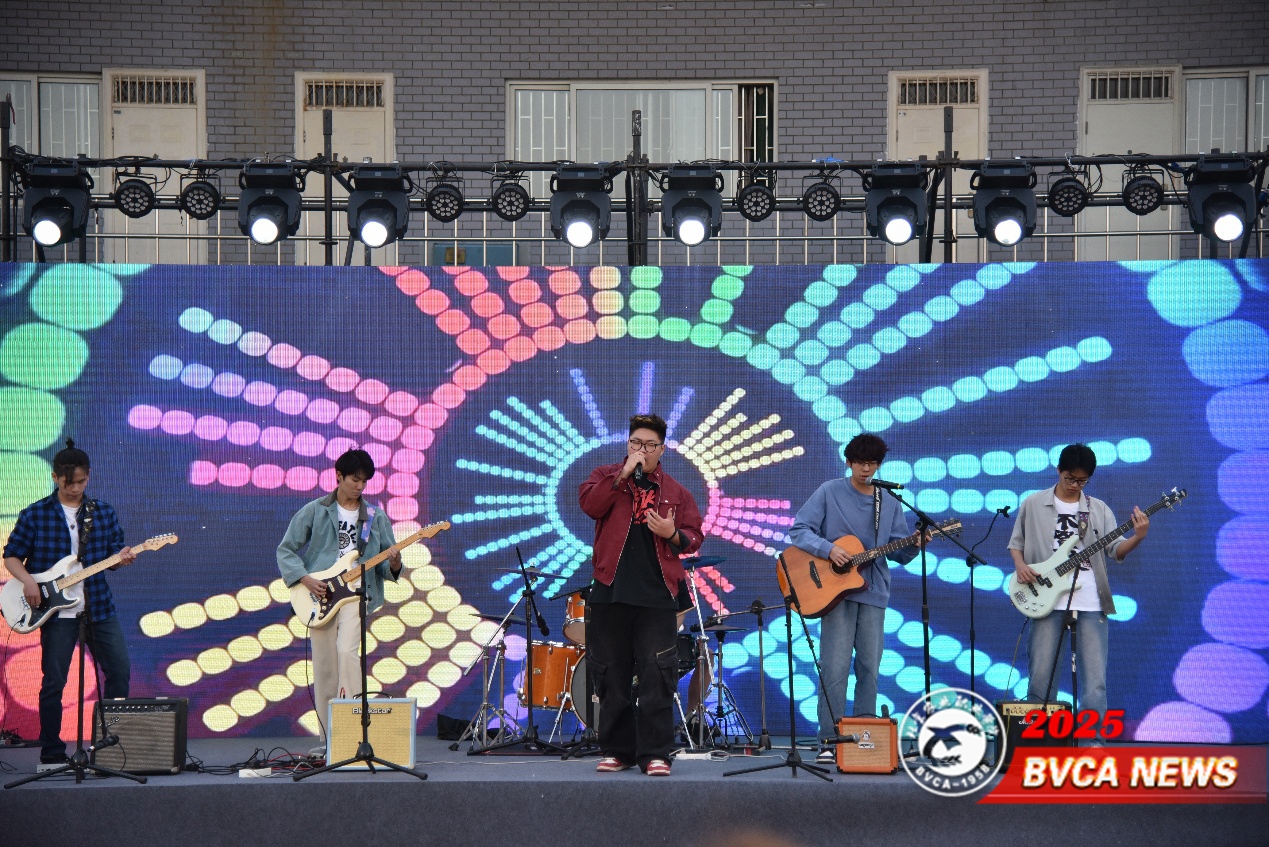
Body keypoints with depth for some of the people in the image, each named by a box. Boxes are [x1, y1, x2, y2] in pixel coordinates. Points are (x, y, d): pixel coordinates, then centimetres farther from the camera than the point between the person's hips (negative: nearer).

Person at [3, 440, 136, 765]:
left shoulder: (103, 512, 8)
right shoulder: (35, 515, 0)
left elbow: (111, 556, 13)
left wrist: (121, 559, -10)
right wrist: (27, 581, -13)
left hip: (99, 606, 3)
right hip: (57, 610, -3)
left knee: (119, 670, -1)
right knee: (54, 681, -3)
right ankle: (52, 754, 6)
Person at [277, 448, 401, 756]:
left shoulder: (375, 518, 10)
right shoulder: (314, 511, 5)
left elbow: (385, 566, 11)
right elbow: (285, 550, 5)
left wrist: (393, 565, -13)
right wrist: (305, 579, -9)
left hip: (355, 594, 0)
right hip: (319, 596, 0)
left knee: (347, 652, -23)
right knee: (324, 667, 1)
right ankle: (329, 738, 9)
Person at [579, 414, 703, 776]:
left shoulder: (676, 492, 14)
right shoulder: (606, 476, 12)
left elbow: (694, 538, 11)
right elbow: (589, 504, -8)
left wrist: (672, 534, -9)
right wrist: (623, 475, -11)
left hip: (657, 596, 0)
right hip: (611, 592, 0)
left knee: (657, 676, -7)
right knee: (611, 675, 4)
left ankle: (655, 753, -5)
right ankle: (617, 749, 13)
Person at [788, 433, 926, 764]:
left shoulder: (889, 502, 11)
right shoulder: (830, 492, 1)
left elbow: (898, 553, 12)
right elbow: (799, 530, -3)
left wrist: (914, 545, -10)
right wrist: (828, 549, -18)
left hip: (873, 592, 4)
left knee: (869, 669, 5)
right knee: (835, 668, -8)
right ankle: (829, 740, -5)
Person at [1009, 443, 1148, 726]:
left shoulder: (1099, 510, 12)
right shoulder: (1033, 504, 10)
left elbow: (1116, 549, 3)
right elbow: (1016, 542, 16)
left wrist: (1137, 538, -17)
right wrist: (1020, 564, -5)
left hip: (1089, 602, 1)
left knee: (1095, 680, -4)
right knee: (1041, 676, -3)